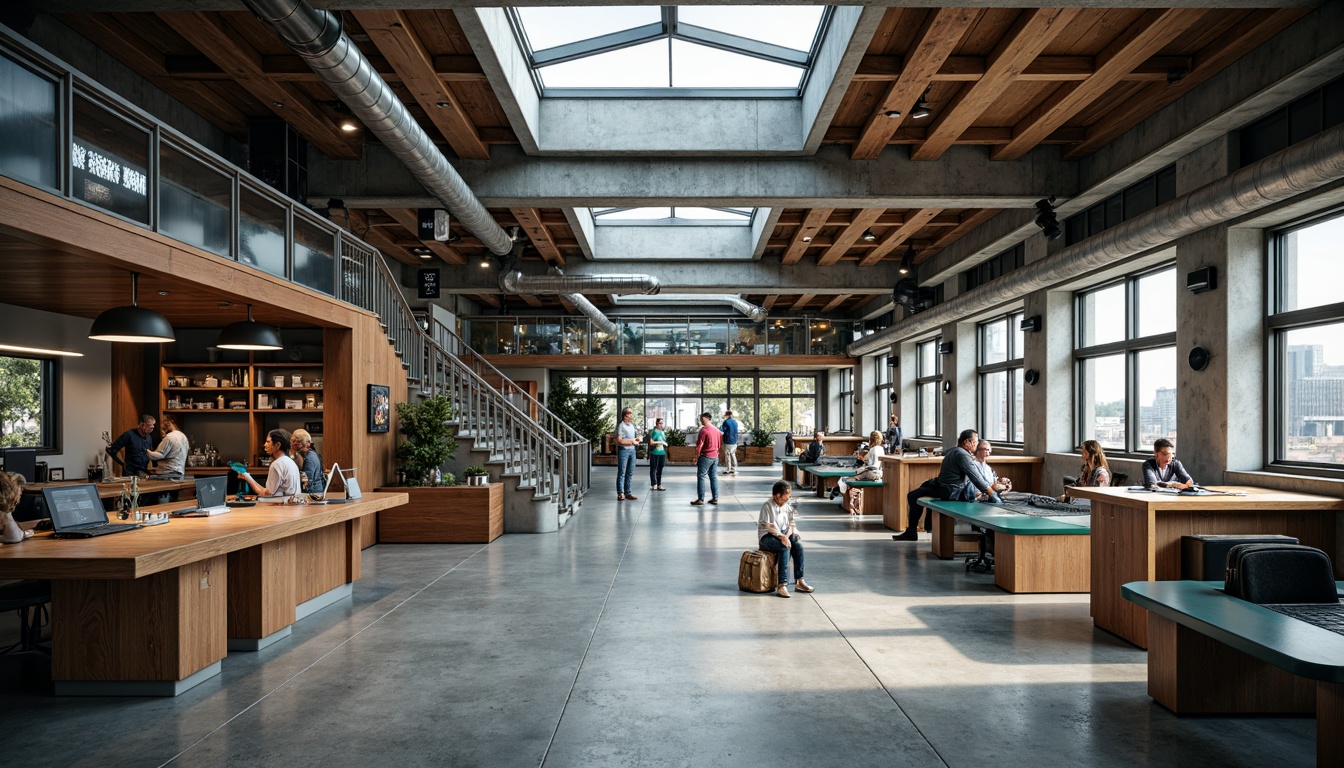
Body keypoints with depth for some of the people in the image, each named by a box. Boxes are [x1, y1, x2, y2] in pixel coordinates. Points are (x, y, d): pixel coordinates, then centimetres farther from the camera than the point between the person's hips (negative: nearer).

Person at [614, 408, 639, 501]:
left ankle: (627, 493, 14)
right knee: (621, 473, -4)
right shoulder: (620, 426, -9)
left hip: (632, 450, 7)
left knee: (630, 473, 8)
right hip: (623, 450, -7)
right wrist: (631, 442, -13)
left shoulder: (632, 425, 15)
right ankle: (620, 493, -1)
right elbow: (619, 441, -15)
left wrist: (636, 439, 3)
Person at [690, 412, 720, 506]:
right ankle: (715, 498, 13)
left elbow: (699, 446, -16)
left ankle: (700, 499, -4)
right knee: (713, 477, 12)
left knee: (701, 477, -2)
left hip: (705, 456, -7)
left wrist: (696, 457, -7)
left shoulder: (704, 430, -15)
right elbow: (720, 443, 16)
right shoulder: (716, 430, 8)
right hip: (715, 456, 7)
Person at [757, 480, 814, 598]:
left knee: (798, 545, -22)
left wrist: (787, 536, -13)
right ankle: (782, 586, -37)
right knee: (785, 548, -33)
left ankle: (799, 581, -17)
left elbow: (791, 524, 8)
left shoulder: (787, 507, 10)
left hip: (782, 534, 6)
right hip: (767, 537, -6)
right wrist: (781, 536, -26)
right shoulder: (767, 506, -10)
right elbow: (767, 526, -17)